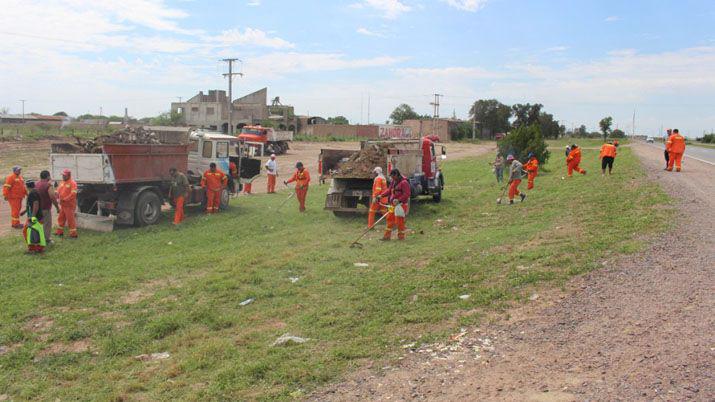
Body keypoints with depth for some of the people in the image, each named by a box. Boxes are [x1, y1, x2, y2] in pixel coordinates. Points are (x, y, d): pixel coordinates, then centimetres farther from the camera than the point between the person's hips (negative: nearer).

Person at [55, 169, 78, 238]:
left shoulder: (72, 183, -13)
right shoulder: (62, 182, 13)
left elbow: (73, 194, -22)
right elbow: (58, 191, 17)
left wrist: (64, 199, -23)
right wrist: (57, 195, -5)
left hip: (69, 205, -9)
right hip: (62, 205, 9)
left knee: (70, 219, -6)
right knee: (61, 218, 17)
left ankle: (73, 234, 0)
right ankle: (59, 231, 30)